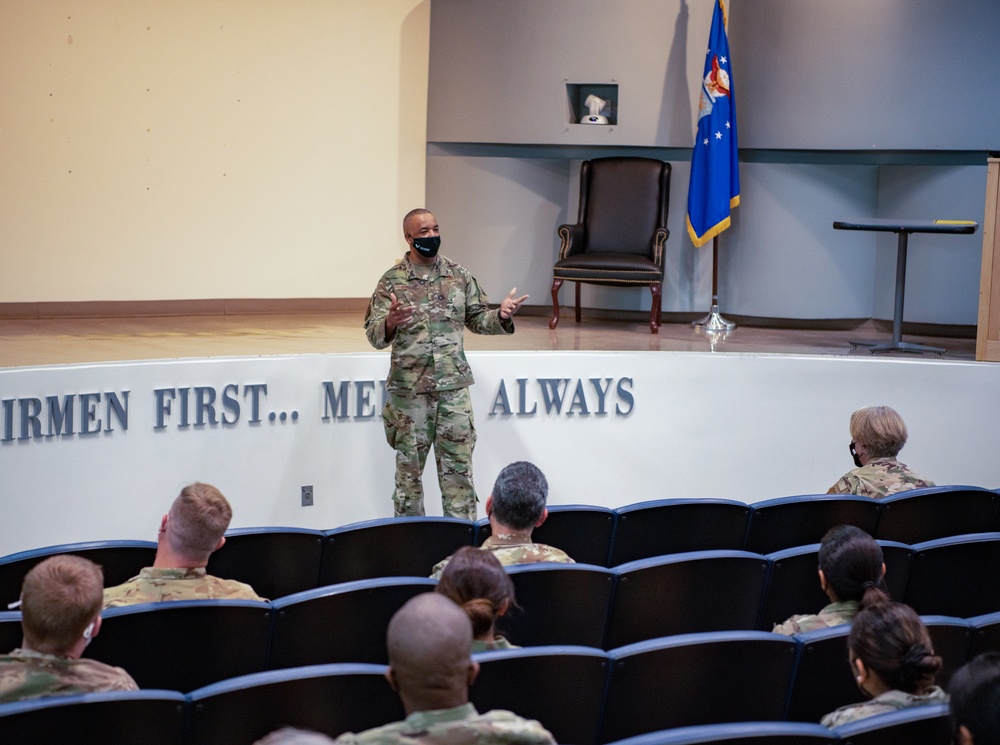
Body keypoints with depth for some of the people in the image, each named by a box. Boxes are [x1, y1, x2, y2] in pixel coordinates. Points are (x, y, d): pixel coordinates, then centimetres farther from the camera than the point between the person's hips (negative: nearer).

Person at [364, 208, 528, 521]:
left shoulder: (459, 275, 5)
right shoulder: (392, 281, -4)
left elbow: (477, 319, 13)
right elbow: (374, 335, -7)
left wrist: (501, 317, -8)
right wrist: (390, 323, -29)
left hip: (454, 387, 2)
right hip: (409, 389, -2)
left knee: (458, 465, 4)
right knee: (410, 465, 7)